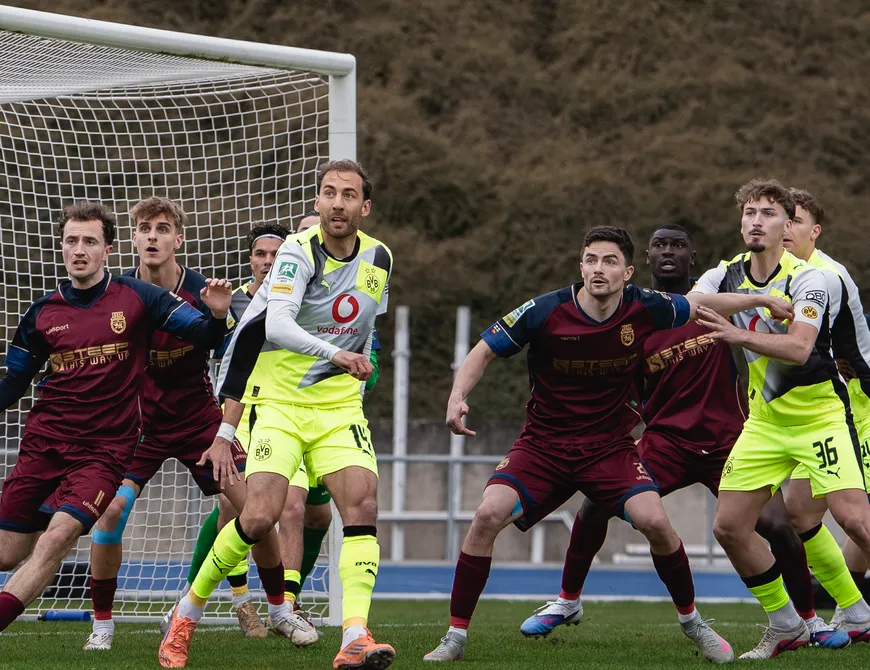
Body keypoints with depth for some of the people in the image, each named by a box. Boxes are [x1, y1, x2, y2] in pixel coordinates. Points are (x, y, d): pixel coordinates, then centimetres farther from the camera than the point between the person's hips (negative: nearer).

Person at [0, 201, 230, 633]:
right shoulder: (43, 314, 6)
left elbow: (205, 337, 1)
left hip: (105, 449, -3)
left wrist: (217, 315, -21)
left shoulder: (137, 297, 0)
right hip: (43, 445, 3)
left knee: (58, 536, -23)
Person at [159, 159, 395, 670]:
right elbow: (277, 325, -29)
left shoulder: (378, 258, 6)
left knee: (363, 506, -16)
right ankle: (187, 615, 5)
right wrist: (335, 354, -39)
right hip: (279, 403, -5)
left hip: (339, 408, 5)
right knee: (260, 516, -17)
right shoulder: (299, 251, -13)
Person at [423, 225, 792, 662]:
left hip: (610, 446, 1)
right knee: (488, 514, -22)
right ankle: (456, 635, -10)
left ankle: (692, 621, 6)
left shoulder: (644, 309, -8)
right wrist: (458, 397, -20)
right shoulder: (545, 312, -15)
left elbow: (703, 305, 11)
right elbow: (484, 351, -5)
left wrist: (761, 300, 15)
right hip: (543, 443, -1)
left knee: (654, 521, -20)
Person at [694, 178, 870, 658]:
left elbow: (799, 347, -30)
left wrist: (739, 334, -44)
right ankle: (785, 627, 13)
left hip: (820, 415, -6)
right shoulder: (726, 276, 3)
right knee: (729, 525, -2)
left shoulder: (806, 279, -16)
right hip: (765, 419, 6)